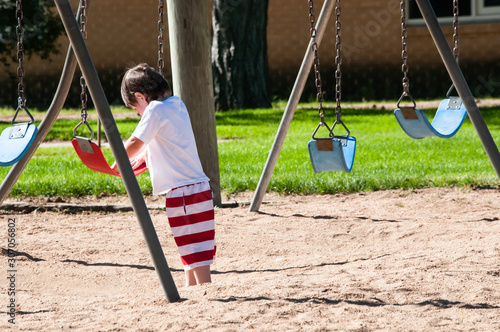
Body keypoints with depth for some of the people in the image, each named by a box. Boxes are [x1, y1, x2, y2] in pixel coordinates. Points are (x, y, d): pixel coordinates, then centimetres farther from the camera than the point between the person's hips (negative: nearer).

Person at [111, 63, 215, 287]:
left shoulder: (156, 110, -10)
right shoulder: (178, 106, 15)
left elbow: (135, 143, -11)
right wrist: (143, 156, 29)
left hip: (180, 190, -9)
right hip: (199, 186, 9)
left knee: (194, 249, -8)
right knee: (191, 248, 14)